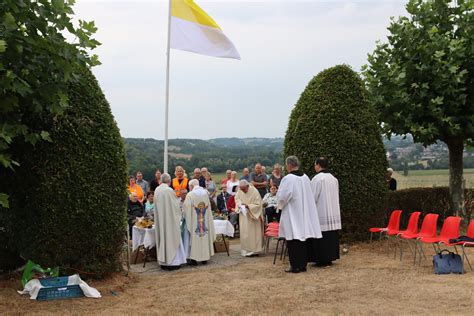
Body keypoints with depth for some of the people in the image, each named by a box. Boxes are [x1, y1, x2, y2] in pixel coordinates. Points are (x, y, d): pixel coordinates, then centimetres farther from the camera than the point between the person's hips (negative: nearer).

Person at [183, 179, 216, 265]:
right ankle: (205, 258, 16)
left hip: (194, 221, -4)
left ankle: (194, 259, 2)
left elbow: (186, 209, -9)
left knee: (194, 238, 2)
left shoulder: (190, 195, -11)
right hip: (205, 221, 4)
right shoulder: (205, 193, 3)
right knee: (205, 238, 11)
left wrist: (187, 218, 9)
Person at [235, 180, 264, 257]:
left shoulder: (254, 192, -21)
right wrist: (240, 204, -9)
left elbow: (258, 204, -17)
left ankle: (254, 250, 8)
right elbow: (237, 198, 12)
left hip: (253, 215, -5)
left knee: (253, 233, 0)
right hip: (244, 216, 5)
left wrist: (248, 206, -26)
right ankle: (246, 250, 14)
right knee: (244, 232, 5)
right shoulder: (240, 191, -5)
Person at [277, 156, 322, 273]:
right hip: (305, 213, 7)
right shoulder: (305, 177, 5)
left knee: (294, 240, -1)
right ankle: (303, 265, 15)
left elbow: (282, 197, -15)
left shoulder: (288, 179, -15)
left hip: (292, 214, -6)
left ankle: (295, 266, 1)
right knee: (304, 239, 10)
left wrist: (280, 205, 7)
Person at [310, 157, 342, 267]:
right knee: (332, 236, 11)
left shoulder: (317, 179, -14)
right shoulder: (334, 179, 9)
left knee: (323, 238, -3)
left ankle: (323, 260, -1)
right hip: (333, 212, 7)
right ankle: (331, 257, 17)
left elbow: (313, 197, -12)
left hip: (321, 213, -7)